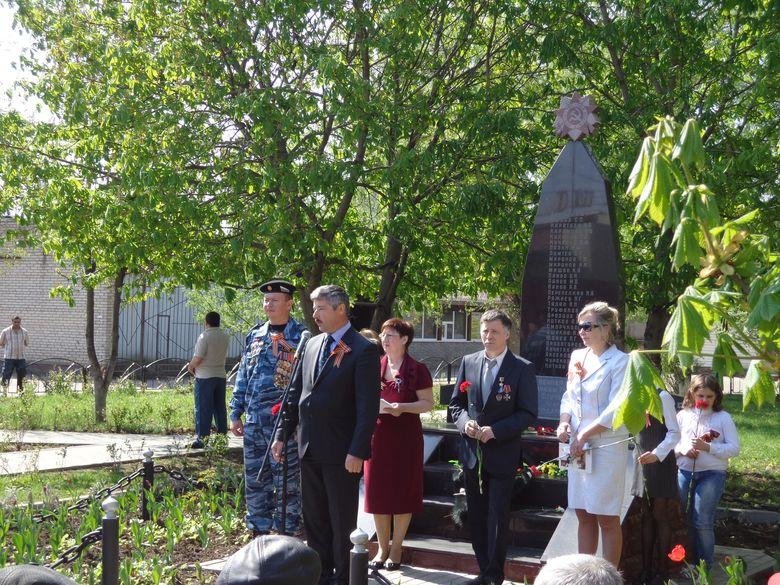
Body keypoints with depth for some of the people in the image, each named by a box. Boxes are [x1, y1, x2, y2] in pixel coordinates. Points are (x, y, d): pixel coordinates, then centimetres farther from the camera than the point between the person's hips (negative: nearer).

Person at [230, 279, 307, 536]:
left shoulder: (301, 336, -4)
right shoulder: (255, 335, 12)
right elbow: (243, 376, 15)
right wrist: (235, 413, 13)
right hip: (254, 420, 6)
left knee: (286, 482, 0)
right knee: (254, 480, 12)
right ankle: (259, 533, 23)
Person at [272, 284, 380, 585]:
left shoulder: (363, 350, -11)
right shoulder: (313, 344, 11)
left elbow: (368, 406, -14)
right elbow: (297, 393, 15)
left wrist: (357, 451, -18)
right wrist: (282, 434, 12)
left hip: (341, 452, -7)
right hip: (309, 448, 7)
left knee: (342, 521, 5)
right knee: (313, 518, 14)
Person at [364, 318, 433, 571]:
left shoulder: (416, 369, -5)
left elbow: (428, 403, -5)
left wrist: (402, 407, -20)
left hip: (405, 435, -4)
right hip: (377, 434, 4)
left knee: (402, 491, 3)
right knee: (377, 490, 6)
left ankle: (396, 549, 15)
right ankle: (382, 548, 18)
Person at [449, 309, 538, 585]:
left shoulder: (522, 368, -7)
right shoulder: (468, 362, 6)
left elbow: (528, 413, -8)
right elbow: (456, 403, 12)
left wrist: (495, 431, -17)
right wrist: (464, 422, -9)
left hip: (502, 454, -4)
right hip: (471, 452, 5)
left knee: (498, 518, -1)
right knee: (476, 516, 11)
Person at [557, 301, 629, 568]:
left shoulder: (620, 362, -9)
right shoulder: (577, 357, 11)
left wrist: (584, 436, -15)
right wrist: (564, 422, -2)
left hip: (607, 447, -6)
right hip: (577, 446, 6)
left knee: (607, 519, 0)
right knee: (584, 515, 11)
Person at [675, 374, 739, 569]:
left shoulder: (723, 418, -2)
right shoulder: (683, 415, 7)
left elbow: (734, 449, -7)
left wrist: (708, 447, -19)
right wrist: (684, 449, -11)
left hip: (712, 474, -3)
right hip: (685, 472, 4)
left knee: (702, 521, -9)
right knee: (686, 520, 8)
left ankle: (705, 566, 6)